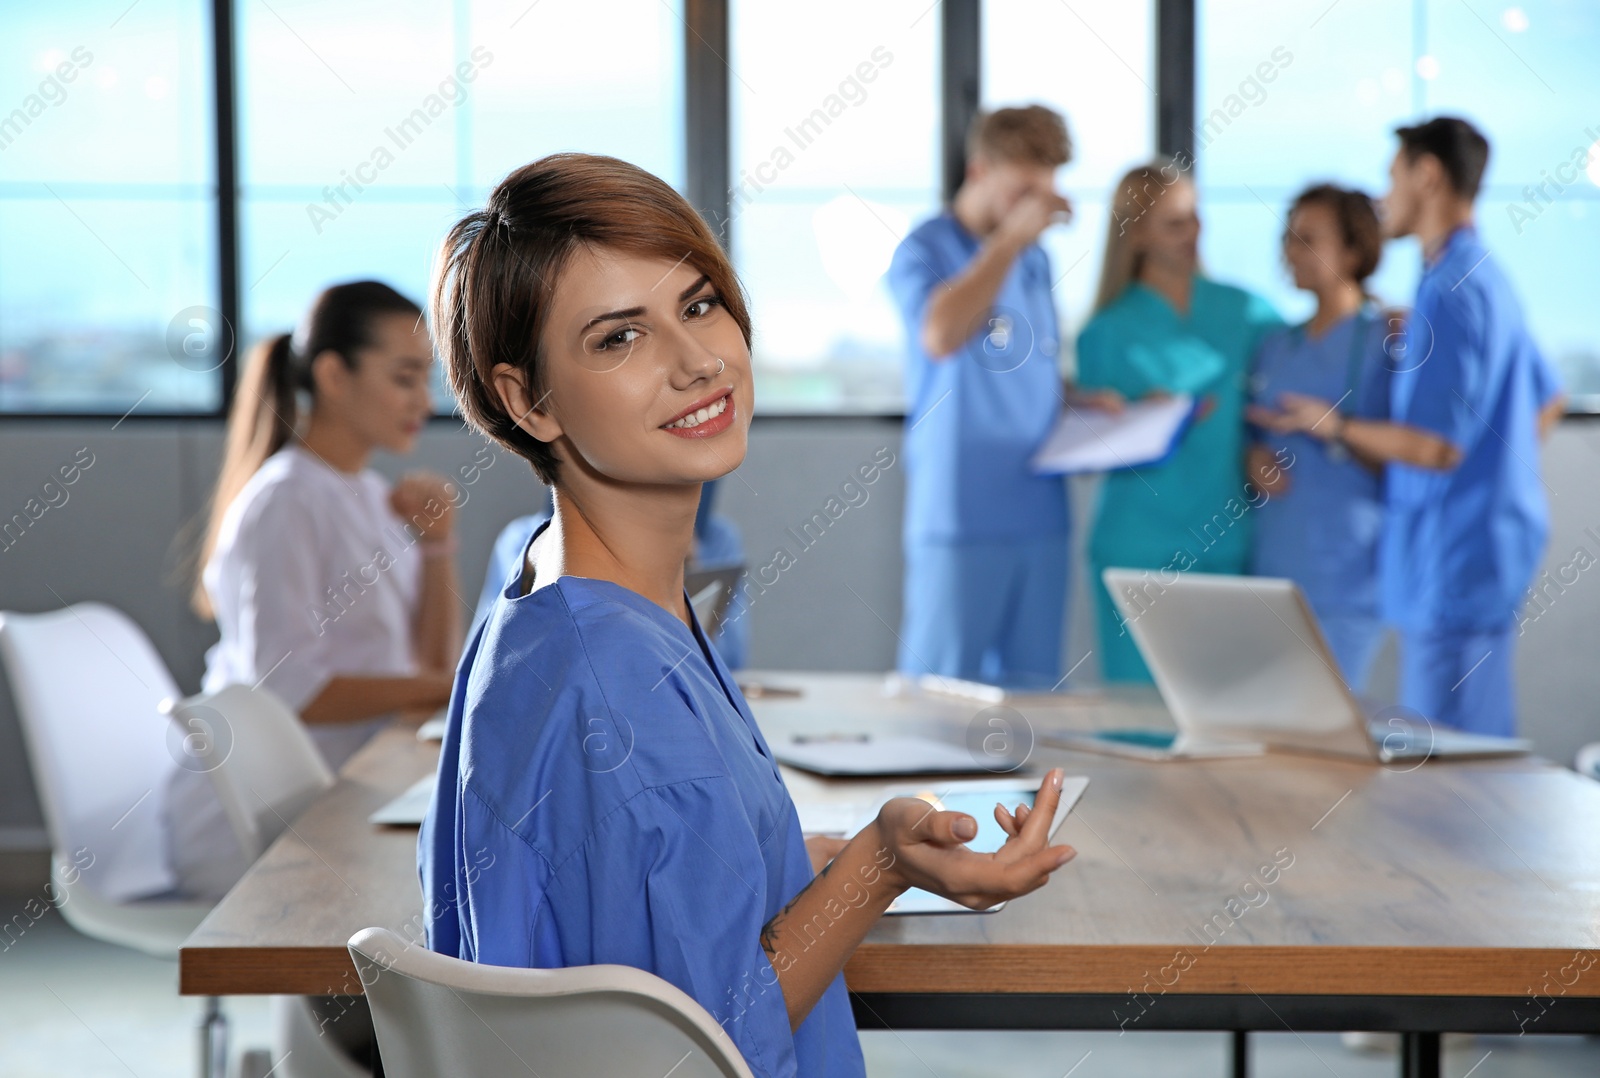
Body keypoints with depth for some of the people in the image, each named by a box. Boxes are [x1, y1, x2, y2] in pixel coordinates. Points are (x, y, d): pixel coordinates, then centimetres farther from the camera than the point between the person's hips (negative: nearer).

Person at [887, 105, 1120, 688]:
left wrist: (1076, 400, 4)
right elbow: (940, 336, -26)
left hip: (1041, 515, 6)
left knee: (1033, 689, 9)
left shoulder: (1035, 260, 14)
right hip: (959, 520, -6)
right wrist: (1010, 238, -19)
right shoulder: (925, 251, -5)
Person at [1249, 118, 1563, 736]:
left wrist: (1335, 427, -8)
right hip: (1491, 541, 10)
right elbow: (1547, 404, 26)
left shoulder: (1452, 289, -17)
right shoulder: (1486, 277, 16)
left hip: (1457, 554, -10)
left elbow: (1437, 447, -21)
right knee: (1479, 747, 13)